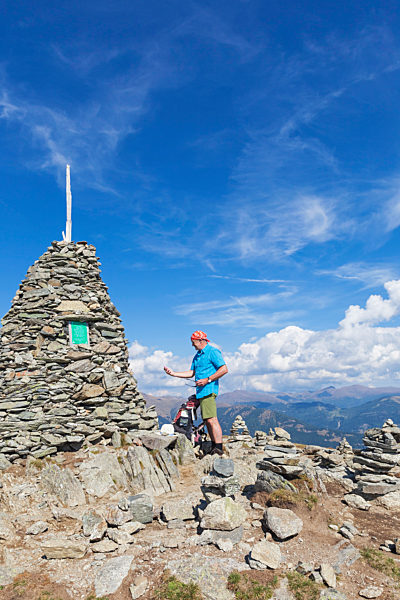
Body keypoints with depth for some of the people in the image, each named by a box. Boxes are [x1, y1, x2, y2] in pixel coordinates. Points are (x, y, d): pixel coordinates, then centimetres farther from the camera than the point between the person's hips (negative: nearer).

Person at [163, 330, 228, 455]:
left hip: (209, 390, -9)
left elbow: (224, 369, -14)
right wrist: (173, 373, 15)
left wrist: (208, 380, -17)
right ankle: (214, 447, 17)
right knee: (207, 420, 10)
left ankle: (219, 448, -15)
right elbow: (191, 373, 23)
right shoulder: (197, 355, 21)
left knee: (211, 419, -15)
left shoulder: (212, 352, -7)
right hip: (202, 391, 10)